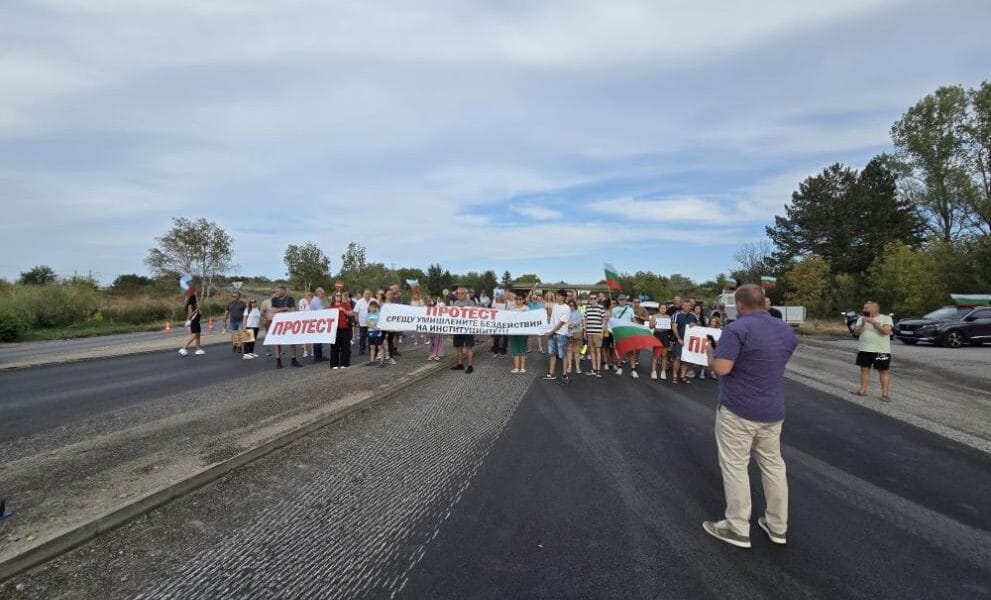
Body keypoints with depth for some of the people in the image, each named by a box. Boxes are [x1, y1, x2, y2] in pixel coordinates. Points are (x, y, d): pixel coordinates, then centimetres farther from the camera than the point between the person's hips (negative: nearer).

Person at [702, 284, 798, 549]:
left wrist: (710, 354, -3)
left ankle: (737, 529, 12)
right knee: (773, 465, 17)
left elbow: (721, 368, -23)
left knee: (735, 467, 3)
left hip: (738, 411, -7)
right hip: (773, 411, 7)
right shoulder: (787, 331, 7)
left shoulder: (737, 328, -18)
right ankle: (778, 526, 29)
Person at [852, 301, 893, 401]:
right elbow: (856, 332, 2)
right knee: (864, 369, 7)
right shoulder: (861, 318, 8)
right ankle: (863, 390, 14)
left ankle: (885, 394, 4)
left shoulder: (886, 318, -3)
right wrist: (862, 324, -13)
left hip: (881, 350, -4)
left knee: (883, 371, 1)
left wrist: (873, 322, -22)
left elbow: (886, 331, -18)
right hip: (864, 350, 4)